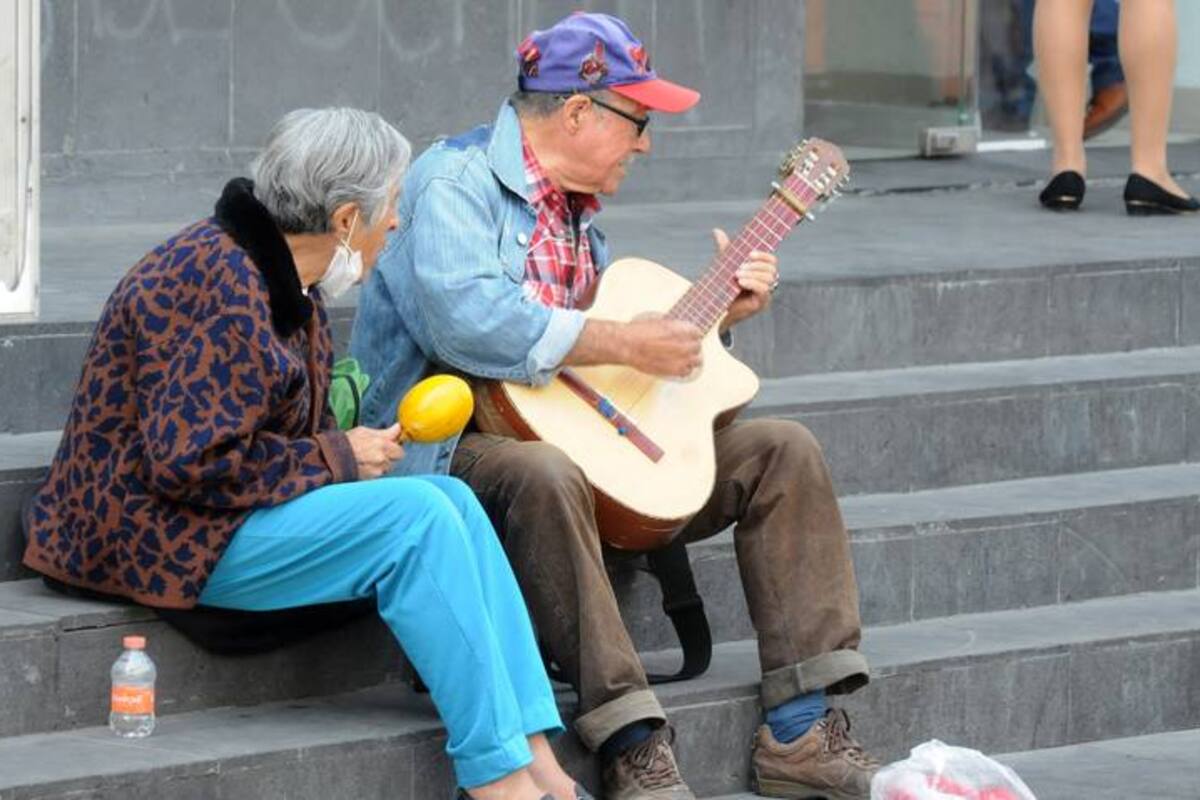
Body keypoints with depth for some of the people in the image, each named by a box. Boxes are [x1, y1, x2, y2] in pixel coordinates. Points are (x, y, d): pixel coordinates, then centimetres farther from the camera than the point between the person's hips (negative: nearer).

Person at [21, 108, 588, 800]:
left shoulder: (290, 281, 11)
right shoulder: (224, 285, -21)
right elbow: (190, 461, -27)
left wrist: (356, 449, -1)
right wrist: (334, 459, -17)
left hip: (233, 509, 10)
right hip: (164, 534, -10)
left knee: (452, 499, -6)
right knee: (416, 516, -22)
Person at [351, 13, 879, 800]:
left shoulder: (577, 212, 19)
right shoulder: (458, 182, -11)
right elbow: (465, 320, -30)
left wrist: (716, 313, 15)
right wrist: (626, 342, -23)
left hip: (586, 441, 9)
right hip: (454, 451, -9)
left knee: (783, 452, -1)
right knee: (544, 474, -42)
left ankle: (801, 729, -10)